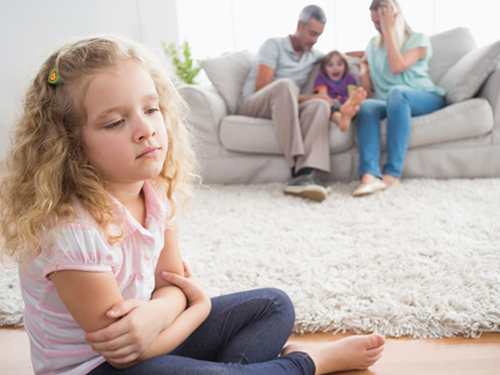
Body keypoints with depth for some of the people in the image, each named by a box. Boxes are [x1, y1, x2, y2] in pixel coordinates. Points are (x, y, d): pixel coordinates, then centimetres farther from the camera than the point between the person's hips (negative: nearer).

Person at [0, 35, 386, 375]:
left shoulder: (157, 192, -9)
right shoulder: (70, 232, -31)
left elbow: (171, 284, -2)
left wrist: (156, 313, -27)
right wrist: (200, 305, -8)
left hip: (150, 339, 7)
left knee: (274, 305, 12)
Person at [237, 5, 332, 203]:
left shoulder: (314, 56, 21)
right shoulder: (274, 45, 1)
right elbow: (261, 86, -12)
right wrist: (303, 98, -17)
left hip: (285, 109, 5)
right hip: (252, 104, -5)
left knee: (320, 104, -27)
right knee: (285, 84, -37)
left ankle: (304, 174, -50)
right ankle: (296, 169, -48)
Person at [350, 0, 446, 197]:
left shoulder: (419, 39, 5)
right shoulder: (373, 44, 19)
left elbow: (397, 67, -15)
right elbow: (368, 88, 18)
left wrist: (388, 30, -8)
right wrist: (363, 66, -1)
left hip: (426, 100, -4)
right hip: (391, 105, 4)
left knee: (397, 92, -39)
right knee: (366, 106, -32)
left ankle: (392, 173, -44)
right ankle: (370, 175, -54)